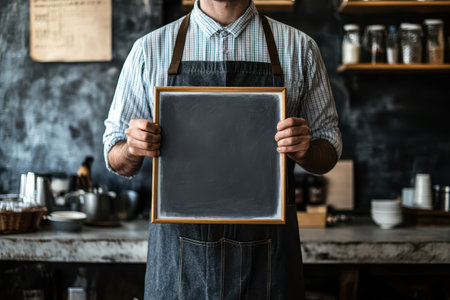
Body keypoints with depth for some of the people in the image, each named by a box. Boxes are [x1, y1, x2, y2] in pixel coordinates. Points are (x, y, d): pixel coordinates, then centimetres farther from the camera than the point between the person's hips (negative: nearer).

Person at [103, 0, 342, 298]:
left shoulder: (300, 48, 3)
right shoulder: (149, 49, 3)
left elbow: (328, 153, 8)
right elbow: (116, 158, 8)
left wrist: (305, 150, -15)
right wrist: (133, 150, -15)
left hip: (267, 252, 0)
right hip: (179, 250, 0)